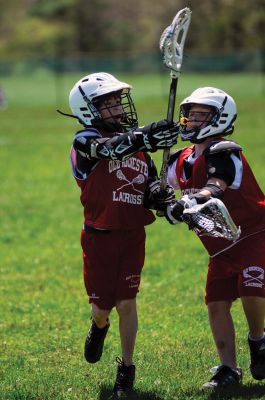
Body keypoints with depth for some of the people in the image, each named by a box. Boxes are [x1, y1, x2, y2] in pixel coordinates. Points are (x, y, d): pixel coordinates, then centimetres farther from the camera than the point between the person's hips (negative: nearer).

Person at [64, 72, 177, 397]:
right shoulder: (85, 142, -10)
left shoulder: (136, 142, 8)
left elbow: (150, 187, 14)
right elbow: (110, 148, -33)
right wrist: (146, 138, -50)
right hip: (99, 236, -3)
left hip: (132, 236, 3)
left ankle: (127, 367, 16)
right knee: (102, 305, 6)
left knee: (126, 303, 1)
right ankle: (99, 327, 42)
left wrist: (159, 194, -11)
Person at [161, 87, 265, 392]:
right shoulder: (182, 160, 4)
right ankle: (228, 370, 6)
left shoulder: (223, 152, -19)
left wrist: (190, 202, -52)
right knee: (217, 305, -2)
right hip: (220, 246, 7)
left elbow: (216, 188, -36)